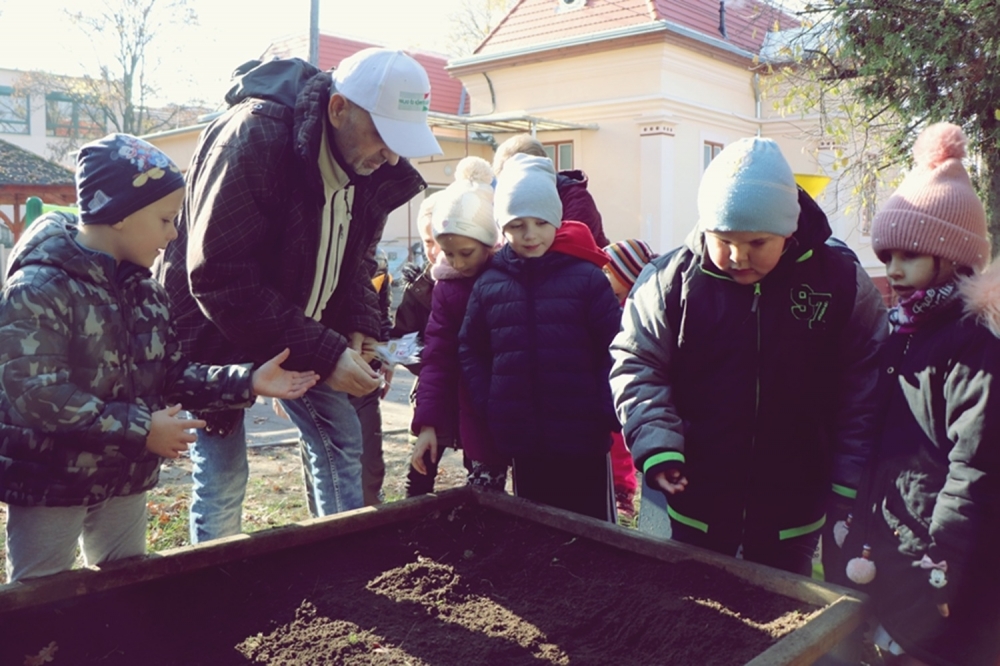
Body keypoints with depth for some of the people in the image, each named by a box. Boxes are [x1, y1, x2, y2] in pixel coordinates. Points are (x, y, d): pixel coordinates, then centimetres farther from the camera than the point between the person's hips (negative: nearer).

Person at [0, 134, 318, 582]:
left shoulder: (143, 287, 5)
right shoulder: (39, 287, -20)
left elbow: (170, 375, 6)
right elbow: (37, 394, -28)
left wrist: (247, 383, -6)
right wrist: (139, 429, -27)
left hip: (125, 478, 7)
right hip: (51, 482, -7)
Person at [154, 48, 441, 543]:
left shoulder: (374, 168, -7)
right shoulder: (253, 137, -29)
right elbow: (220, 278, -32)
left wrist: (359, 327, -11)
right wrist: (322, 354, -33)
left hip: (301, 331, 7)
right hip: (217, 329, -6)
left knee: (341, 444, 10)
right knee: (222, 474, -4)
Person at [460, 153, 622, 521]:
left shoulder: (586, 277, -5)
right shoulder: (488, 284, 4)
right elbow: (470, 350, 9)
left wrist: (607, 411, -12)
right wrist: (488, 405, -1)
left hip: (584, 439, -3)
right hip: (522, 441, 3)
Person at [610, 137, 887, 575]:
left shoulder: (842, 283, -8)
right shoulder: (671, 280, -10)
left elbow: (863, 391, -3)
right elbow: (636, 364, -5)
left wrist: (849, 489, -4)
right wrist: (655, 443, -19)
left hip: (793, 508, 0)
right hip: (697, 501, 0)